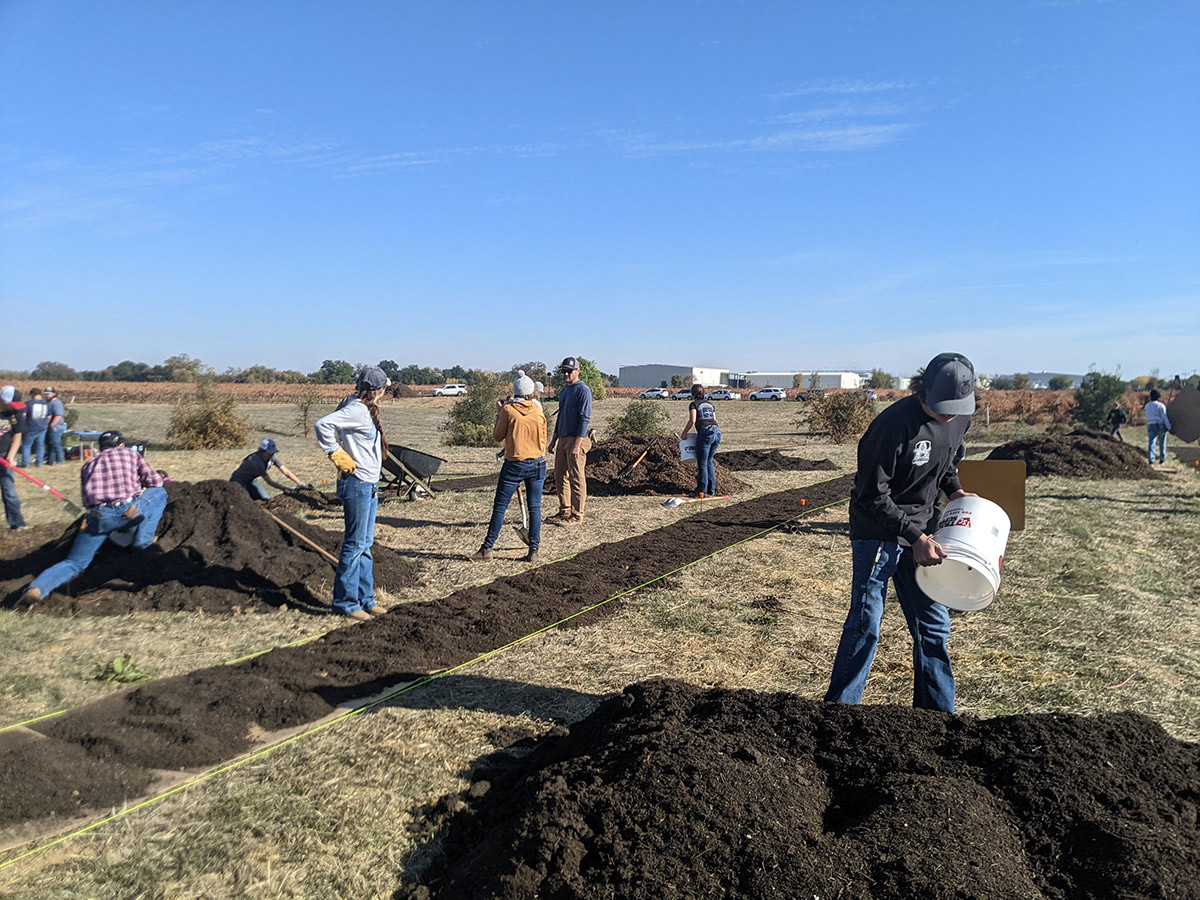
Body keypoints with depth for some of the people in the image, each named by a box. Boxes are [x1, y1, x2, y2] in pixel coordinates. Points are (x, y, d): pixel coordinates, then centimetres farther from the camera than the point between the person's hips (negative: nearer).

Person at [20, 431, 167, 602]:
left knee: (74, 563, 14)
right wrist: (137, 487, 41)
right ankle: (144, 539, 9)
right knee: (159, 492, 24)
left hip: (97, 516, 3)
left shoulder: (88, 465, 28)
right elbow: (155, 481, 20)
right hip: (130, 511, -3)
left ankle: (37, 588, -15)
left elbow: (86, 500, 25)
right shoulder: (132, 454, 22)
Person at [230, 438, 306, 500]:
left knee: (266, 499, -4)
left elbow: (286, 471, -13)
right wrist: (286, 489, -39)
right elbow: (270, 482, -34)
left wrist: (299, 483, -22)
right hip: (238, 481, -7)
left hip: (250, 481, 7)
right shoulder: (257, 462, -36)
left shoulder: (272, 457, -15)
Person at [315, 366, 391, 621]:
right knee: (355, 545, -3)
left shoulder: (367, 410, 14)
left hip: (370, 485, 10)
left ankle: (365, 599, 22)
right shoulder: (356, 410, -16)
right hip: (357, 484, -10)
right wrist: (337, 454, -20)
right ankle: (345, 602, 7)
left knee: (365, 545, 14)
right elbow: (323, 425, -27)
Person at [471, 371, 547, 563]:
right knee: (535, 507, 6)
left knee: (499, 507, 5)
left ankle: (487, 547, 10)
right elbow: (543, 438, 10)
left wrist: (499, 413, 11)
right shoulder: (539, 411, 1)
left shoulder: (508, 410, -8)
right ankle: (534, 550, 7)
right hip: (537, 464, 3)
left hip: (514, 464, -2)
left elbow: (497, 436, 2)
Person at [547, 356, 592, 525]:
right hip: (562, 440, 9)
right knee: (560, 477, 12)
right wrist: (553, 440, 21)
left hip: (576, 440, -9)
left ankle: (576, 516, 2)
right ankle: (564, 511, 22)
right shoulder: (564, 390, 17)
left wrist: (577, 444, -21)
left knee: (576, 478, -4)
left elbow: (585, 419, -16)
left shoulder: (583, 390, -10)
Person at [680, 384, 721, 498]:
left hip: (705, 433, -6)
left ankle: (702, 491, 4)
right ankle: (711, 489, 19)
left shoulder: (694, 404, 5)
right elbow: (714, 420, 20)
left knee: (702, 463, 2)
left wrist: (684, 433, 3)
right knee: (709, 461, 17)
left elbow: (692, 421, -7)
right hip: (717, 432, 6)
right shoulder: (710, 404, 23)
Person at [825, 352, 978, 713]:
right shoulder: (896, 423, -25)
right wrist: (915, 537, -23)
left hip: (921, 534, 7)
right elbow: (871, 496, -21)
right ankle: (839, 706, 11)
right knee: (865, 625, -3)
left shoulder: (959, 418, -2)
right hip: (877, 532, -7)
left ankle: (936, 714, 24)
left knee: (933, 625, 11)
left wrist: (955, 489, 3)